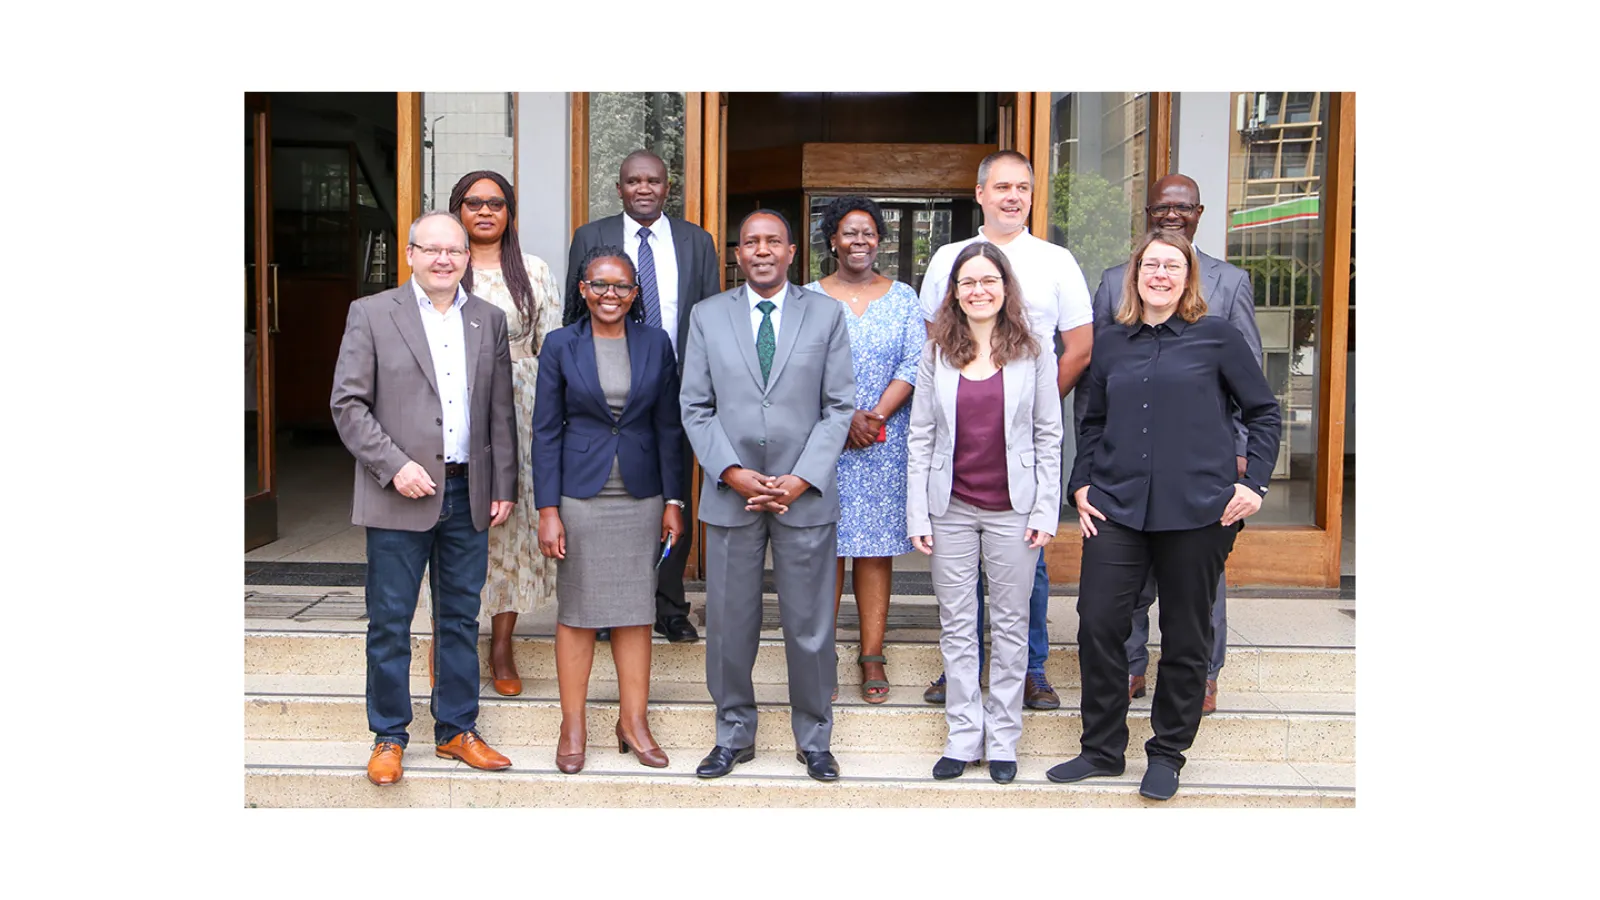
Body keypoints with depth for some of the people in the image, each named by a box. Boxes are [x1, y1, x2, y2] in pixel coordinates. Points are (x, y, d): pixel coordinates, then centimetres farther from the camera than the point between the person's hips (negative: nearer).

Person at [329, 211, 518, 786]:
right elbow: (347, 404, -4)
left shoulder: (489, 320, 10)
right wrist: (395, 465, -14)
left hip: (468, 495, 3)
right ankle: (388, 737, 17)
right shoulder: (371, 315, 0)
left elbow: (501, 413, 11)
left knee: (460, 618, 11)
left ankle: (457, 729, 24)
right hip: (401, 495, -3)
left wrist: (503, 489, 6)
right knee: (390, 621, 4)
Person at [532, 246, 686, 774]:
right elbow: (546, 430, -1)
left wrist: (673, 501, 3)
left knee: (636, 611, 6)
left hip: (640, 497, 2)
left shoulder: (656, 344, 4)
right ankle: (573, 727, 15)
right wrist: (548, 510, -7)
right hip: (581, 495, -1)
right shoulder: (561, 345, 0)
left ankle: (634, 723, 16)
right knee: (576, 611, 4)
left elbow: (668, 427, 7)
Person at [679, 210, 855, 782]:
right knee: (729, 623, 7)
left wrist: (801, 480, -9)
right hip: (730, 495, 1)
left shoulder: (826, 314, 5)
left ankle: (814, 739, 22)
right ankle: (734, 735, 24)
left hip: (806, 494, -1)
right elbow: (695, 407, 4)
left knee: (810, 626, 5)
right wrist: (734, 473, -9)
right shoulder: (707, 315, 7)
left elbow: (839, 407, 1)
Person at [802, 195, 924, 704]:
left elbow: (914, 366, 1)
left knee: (877, 546, 2)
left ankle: (872, 657, 8)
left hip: (886, 444, 1)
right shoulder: (809, 299, 5)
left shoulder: (903, 298, 9)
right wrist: (845, 417, -14)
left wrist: (875, 417, -12)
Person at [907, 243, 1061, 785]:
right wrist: (917, 515, -2)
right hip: (951, 510, 1)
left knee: (1011, 624, 7)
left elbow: (1049, 437, 1)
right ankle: (963, 735, 18)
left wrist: (1046, 511, -5)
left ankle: (1003, 739, 18)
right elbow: (920, 439, 3)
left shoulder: (1032, 355, 0)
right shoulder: (937, 355, 3)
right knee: (956, 625, 7)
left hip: (1012, 510, -1)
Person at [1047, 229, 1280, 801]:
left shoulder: (1216, 337, 2)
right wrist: (1081, 484, 9)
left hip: (1197, 511, -2)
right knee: (1097, 623, -2)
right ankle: (1102, 750, 15)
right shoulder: (1110, 344, 11)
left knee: (1185, 636, 6)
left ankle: (1167, 754, 23)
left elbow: (1263, 412, 6)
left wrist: (1252, 481, -3)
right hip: (1117, 508, 3)